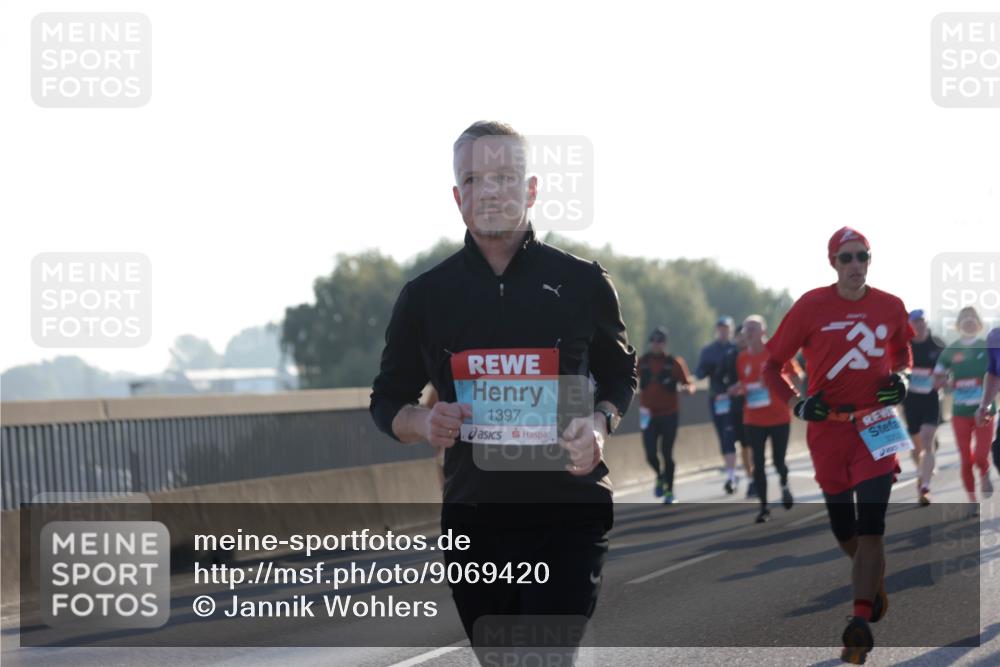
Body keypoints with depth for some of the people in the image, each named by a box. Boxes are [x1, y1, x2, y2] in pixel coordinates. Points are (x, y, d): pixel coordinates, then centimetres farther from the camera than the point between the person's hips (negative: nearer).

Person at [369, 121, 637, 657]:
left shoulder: (581, 282, 4)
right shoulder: (427, 295, 7)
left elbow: (620, 375, 16)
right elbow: (387, 398, 14)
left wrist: (600, 422, -6)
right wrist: (422, 423, -9)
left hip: (569, 517, -2)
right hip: (474, 521, 3)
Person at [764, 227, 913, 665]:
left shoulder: (890, 307, 1)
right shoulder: (811, 307, -6)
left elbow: (902, 351, 22)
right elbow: (772, 367, -1)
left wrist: (899, 377, 0)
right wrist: (796, 404, -17)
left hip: (876, 425, 0)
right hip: (827, 426, 0)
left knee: (870, 525, -12)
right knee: (842, 526, 10)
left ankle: (861, 624, -12)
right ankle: (872, 585, 40)